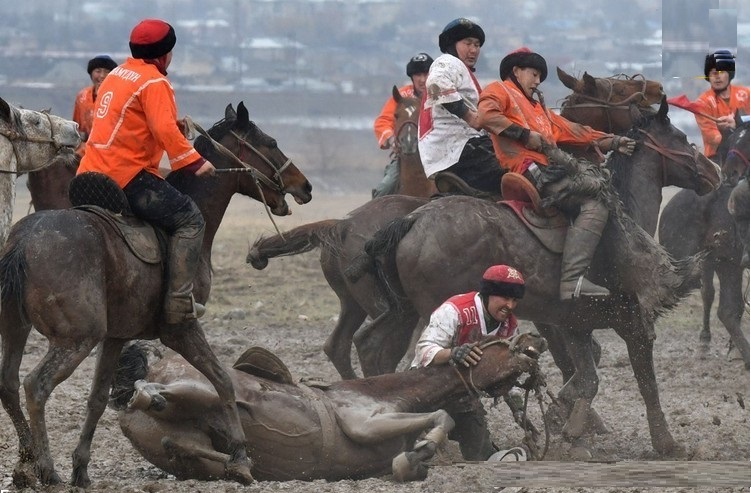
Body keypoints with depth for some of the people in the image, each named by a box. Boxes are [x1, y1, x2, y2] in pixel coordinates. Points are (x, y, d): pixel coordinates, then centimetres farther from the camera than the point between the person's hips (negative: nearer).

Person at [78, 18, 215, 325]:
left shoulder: (117, 75, 17)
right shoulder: (154, 82, -10)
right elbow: (165, 130, -22)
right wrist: (193, 162, -19)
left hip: (91, 173, 9)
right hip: (127, 177, -9)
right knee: (189, 219, -8)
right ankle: (179, 302, -18)